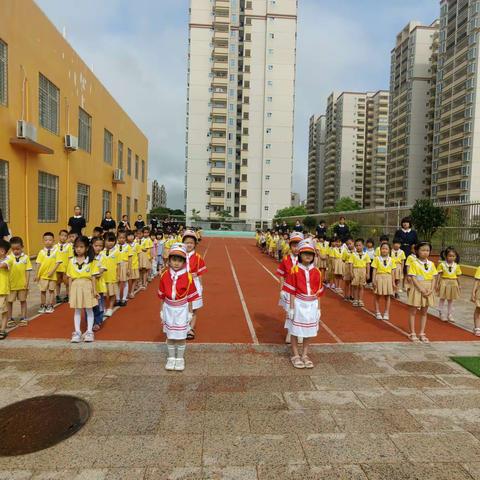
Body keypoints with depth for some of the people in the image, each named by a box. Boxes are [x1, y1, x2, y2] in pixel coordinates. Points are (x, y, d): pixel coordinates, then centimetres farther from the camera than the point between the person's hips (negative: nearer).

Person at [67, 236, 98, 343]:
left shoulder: (90, 261, -3)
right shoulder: (71, 261, 4)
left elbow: (93, 276, -3)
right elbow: (70, 277, 6)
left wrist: (94, 289, -6)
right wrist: (70, 291, 4)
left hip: (87, 286, -2)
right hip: (76, 287, 2)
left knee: (89, 310, 6)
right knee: (77, 311, 8)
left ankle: (89, 332, 15)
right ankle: (77, 332, 14)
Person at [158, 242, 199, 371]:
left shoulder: (187, 277, -15)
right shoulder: (164, 276, -8)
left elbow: (190, 296, -7)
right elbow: (162, 296, 1)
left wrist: (190, 312, -4)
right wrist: (161, 311, 4)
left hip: (182, 310, -2)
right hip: (169, 309, 2)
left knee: (181, 336, 9)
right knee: (170, 336, 14)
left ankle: (180, 358, 28)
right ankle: (171, 358, 32)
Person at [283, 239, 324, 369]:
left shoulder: (316, 272, 2)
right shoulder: (295, 270, -10)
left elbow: (318, 292, 6)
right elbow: (292, 291, -9)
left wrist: (318, 308, 6)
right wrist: (291, 308, -10)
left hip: (312, 305, 4)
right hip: (299, 304, -3)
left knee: (310, 331, 12)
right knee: (295, 331, 8)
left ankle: (304, 355, 29)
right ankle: (295, 355, 25)